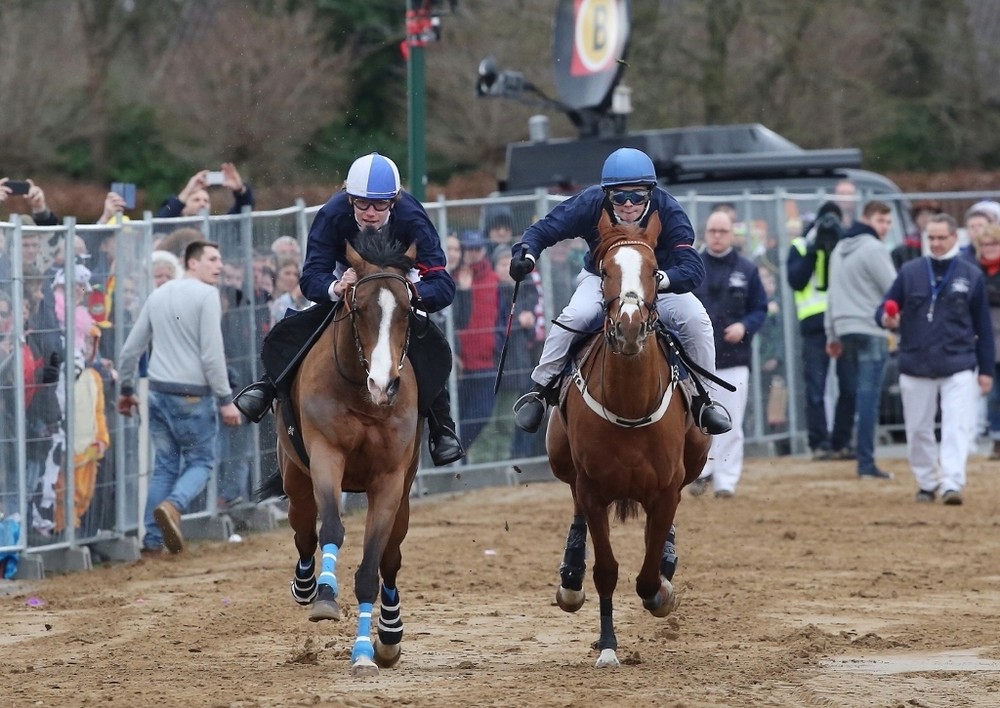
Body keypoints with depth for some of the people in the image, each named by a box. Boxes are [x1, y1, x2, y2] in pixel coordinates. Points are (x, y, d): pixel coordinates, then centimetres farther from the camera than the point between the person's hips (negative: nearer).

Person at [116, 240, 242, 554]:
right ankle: (173, 505, -22)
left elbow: (131, 349, 17)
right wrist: (225, 399, -11)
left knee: (164, 466, 11)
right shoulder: (206, 295, -9)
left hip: (159, 392, 6)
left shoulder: (158, 295, 13)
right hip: (193, 395, -6)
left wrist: (126, 390, 29)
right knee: (200, 461, 5)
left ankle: (153, 539, 5)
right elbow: (212, 354, -15)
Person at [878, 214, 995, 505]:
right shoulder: (910, 272, 4)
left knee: (957, 427, -13)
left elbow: (983, 326, 7)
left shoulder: (971, 275, 3)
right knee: (918, 429, 8)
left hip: (959, 367, -2)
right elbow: (884, 309, 4)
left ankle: (952, 484, -19)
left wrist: (986, 370, 6)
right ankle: (927, 483, 23)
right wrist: (887, 319, -22)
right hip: (915, 367, 2)